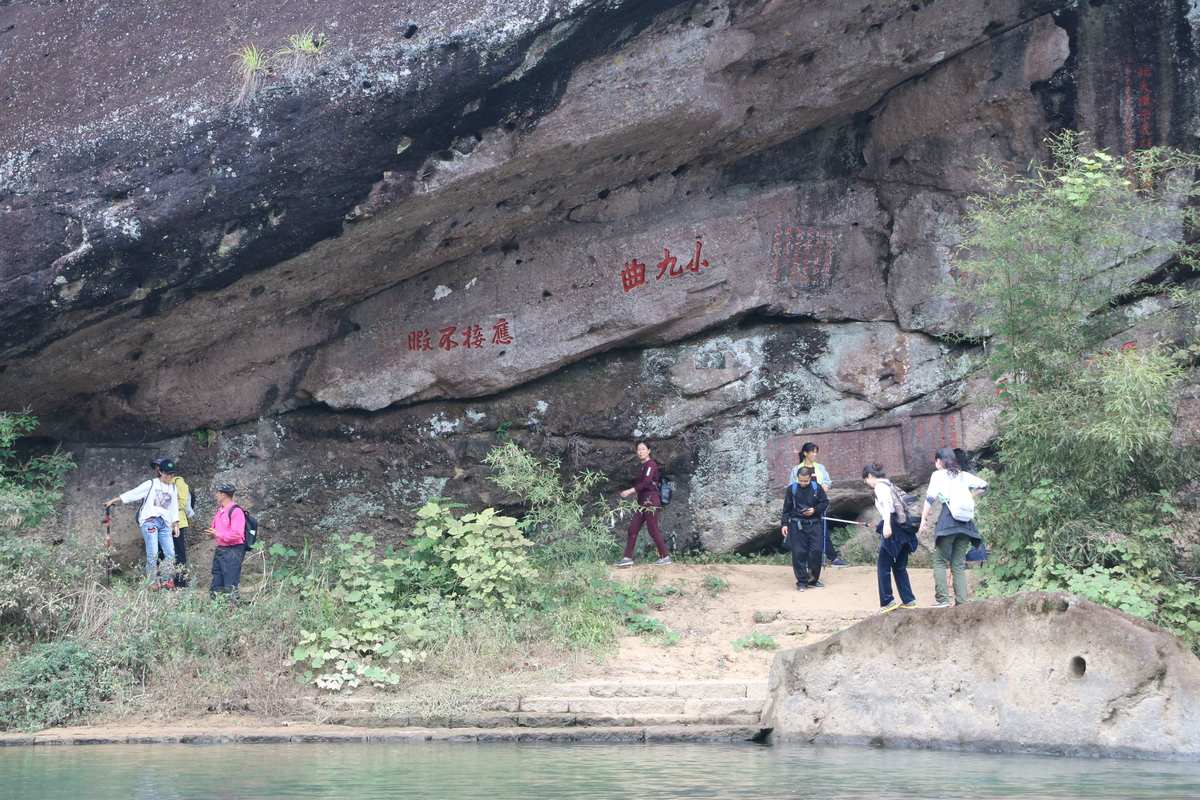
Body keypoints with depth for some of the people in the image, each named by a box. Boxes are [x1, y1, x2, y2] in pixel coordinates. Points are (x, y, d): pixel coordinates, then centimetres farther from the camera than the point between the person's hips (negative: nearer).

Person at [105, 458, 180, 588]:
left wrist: (176, 524, 13)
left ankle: (166, 580, 4)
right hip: (149, 521, -5)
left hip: (165, 523, 5)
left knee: (170, 553, -5)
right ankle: (152, 582, -8)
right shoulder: (151, 484, 2)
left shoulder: (173, 488, 16)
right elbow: (131, 494, 3)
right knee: (153, 553, -12)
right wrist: (113, 501, 2)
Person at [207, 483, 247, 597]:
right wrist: (212, 532, 7)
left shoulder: (236, 511, -15)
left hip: (232, 551, -9)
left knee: (230, 587, -8)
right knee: (216, 587, 12)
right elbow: (215, 528, 30)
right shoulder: (220, 510, 14)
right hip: (220, 549, 9)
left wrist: (218, 534, -17)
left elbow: (236, 534, -23)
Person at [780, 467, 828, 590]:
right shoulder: (791, 489, 0)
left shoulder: (817, 487, 2)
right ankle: (802, 581, 4)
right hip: (797, 525, -1)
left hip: (814, 524, 1)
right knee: (799, 553, -4)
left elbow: (825, 502, 7)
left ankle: (813, 579, 11)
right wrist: (784, 523, -1)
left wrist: (815, 510, -10)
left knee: (816, 551, -3)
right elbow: (786, 508, 4)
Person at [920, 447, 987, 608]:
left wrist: (924, 519, 0)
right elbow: (983, 485, 19)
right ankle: (961, 601, -1)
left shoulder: (938, 475, 6)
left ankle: (942, 598, -10)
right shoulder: (963, 475, 19)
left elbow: (930, 498, -3)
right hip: (966, 522, 5)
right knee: (959, 564, 7)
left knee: (940, 561, 1)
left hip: (948, 519, -5)